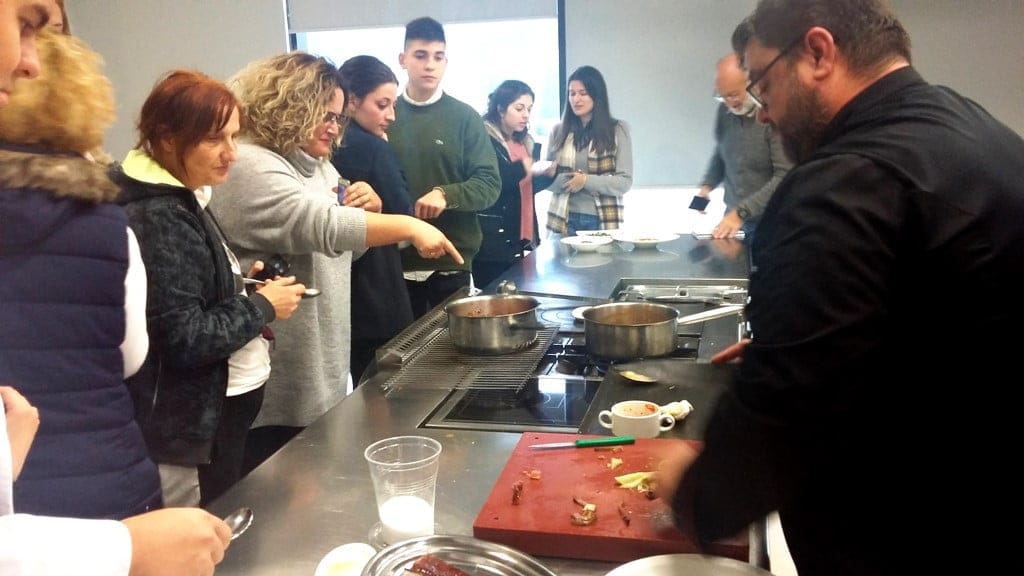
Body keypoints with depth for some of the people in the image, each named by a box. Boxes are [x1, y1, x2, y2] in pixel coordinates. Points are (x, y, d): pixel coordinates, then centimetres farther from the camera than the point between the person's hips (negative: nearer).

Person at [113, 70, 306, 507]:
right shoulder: (159, 220, -21)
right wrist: (263, 308, -13)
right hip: (195, 424, -10)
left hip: (220, 405, 10)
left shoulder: (182, 202, 10)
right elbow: (186, 339, -25)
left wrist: (241, 285, 3)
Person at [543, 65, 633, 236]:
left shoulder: (617, 130, 0)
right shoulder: (558, 131, 7)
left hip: (602, 221, -1)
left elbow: (625, 182, -5)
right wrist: (556, 178, -11)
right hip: (563, 221, 2)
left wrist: (586, 181, -16)